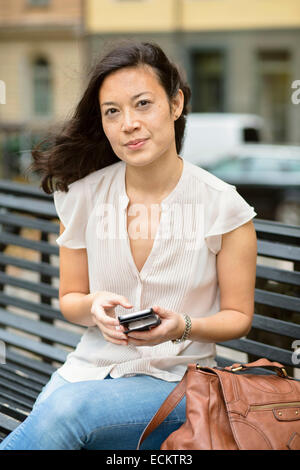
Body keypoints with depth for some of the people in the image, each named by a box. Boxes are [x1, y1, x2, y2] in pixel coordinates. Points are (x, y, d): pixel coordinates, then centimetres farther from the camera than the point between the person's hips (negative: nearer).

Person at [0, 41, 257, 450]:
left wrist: (183, 327, -19)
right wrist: (94, 307, -14)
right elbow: (69, 298, 11)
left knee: (64, 409, -32)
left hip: (175, 381, -2)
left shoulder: (224, 207, -8)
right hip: (91, 368, 3)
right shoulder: (83, 195, 0)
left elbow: (238, 316, 2)